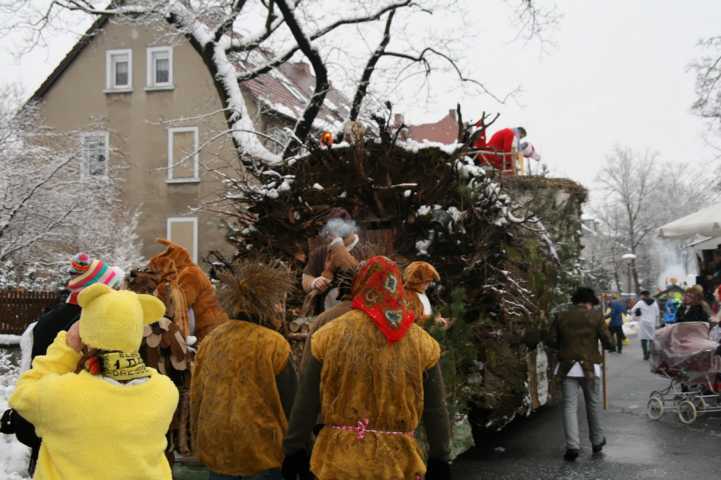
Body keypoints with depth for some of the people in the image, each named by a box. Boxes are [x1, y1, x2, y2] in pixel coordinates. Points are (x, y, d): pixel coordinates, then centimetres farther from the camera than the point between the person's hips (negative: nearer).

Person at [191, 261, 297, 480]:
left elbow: (196, 396, 8)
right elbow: (289, 404, -10)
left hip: (216, 446, 5)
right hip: (261, 447, -5)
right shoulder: (274, 345, -13)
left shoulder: (210, 340, 1)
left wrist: (198, 440, 19)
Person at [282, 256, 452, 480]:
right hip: (399, 461, 1)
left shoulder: (330, 334, -7)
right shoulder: (422, 342, -3)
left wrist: (294, 450, 7)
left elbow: (306, 403, -3)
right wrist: (439, 460, 12)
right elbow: (435, 410, 3)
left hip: (340, 459, -1)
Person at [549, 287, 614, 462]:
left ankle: (572, 446, -9)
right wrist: (610, 346, 16)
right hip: (589, 366, -1)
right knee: (593, 404, 16)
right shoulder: (596, 316, -3)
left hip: (567, 366, 1)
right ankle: (597, 442, 29)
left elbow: (552, 341, 1)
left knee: (570, 405, 1)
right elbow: (607, 341, -6)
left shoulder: (561, 315, 3)